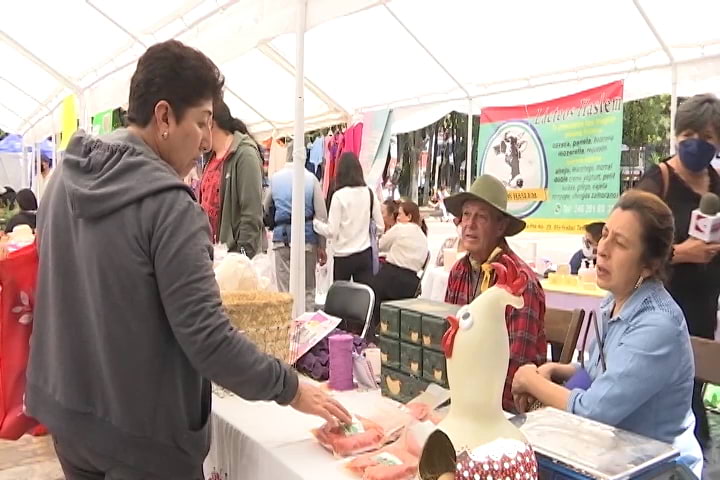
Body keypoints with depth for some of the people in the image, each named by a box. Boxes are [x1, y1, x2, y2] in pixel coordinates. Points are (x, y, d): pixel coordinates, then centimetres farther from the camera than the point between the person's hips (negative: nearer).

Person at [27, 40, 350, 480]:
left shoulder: (66, 179, 0)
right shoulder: (168, 206, -24)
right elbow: (209, 340, -25)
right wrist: (290, 388, -14)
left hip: (67, 412, 8)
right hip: (139, 432, -7)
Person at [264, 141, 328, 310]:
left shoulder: (275, 178, 3)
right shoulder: (311, 178, -4)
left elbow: (266, 210, 17)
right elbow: (321, 215, -4)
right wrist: (322, 246, 3)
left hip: (281, 239, 2)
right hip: (307, 239, -1)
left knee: (284, 291, 6)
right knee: (307, 290, 9)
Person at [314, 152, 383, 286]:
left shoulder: (339, 196, -13)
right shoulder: (369, 193, -2)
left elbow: (331, 231, -13)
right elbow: (380, 227, 2)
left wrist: (315, 223, 3)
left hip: (343, 256, -3)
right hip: (365, 254, 3)